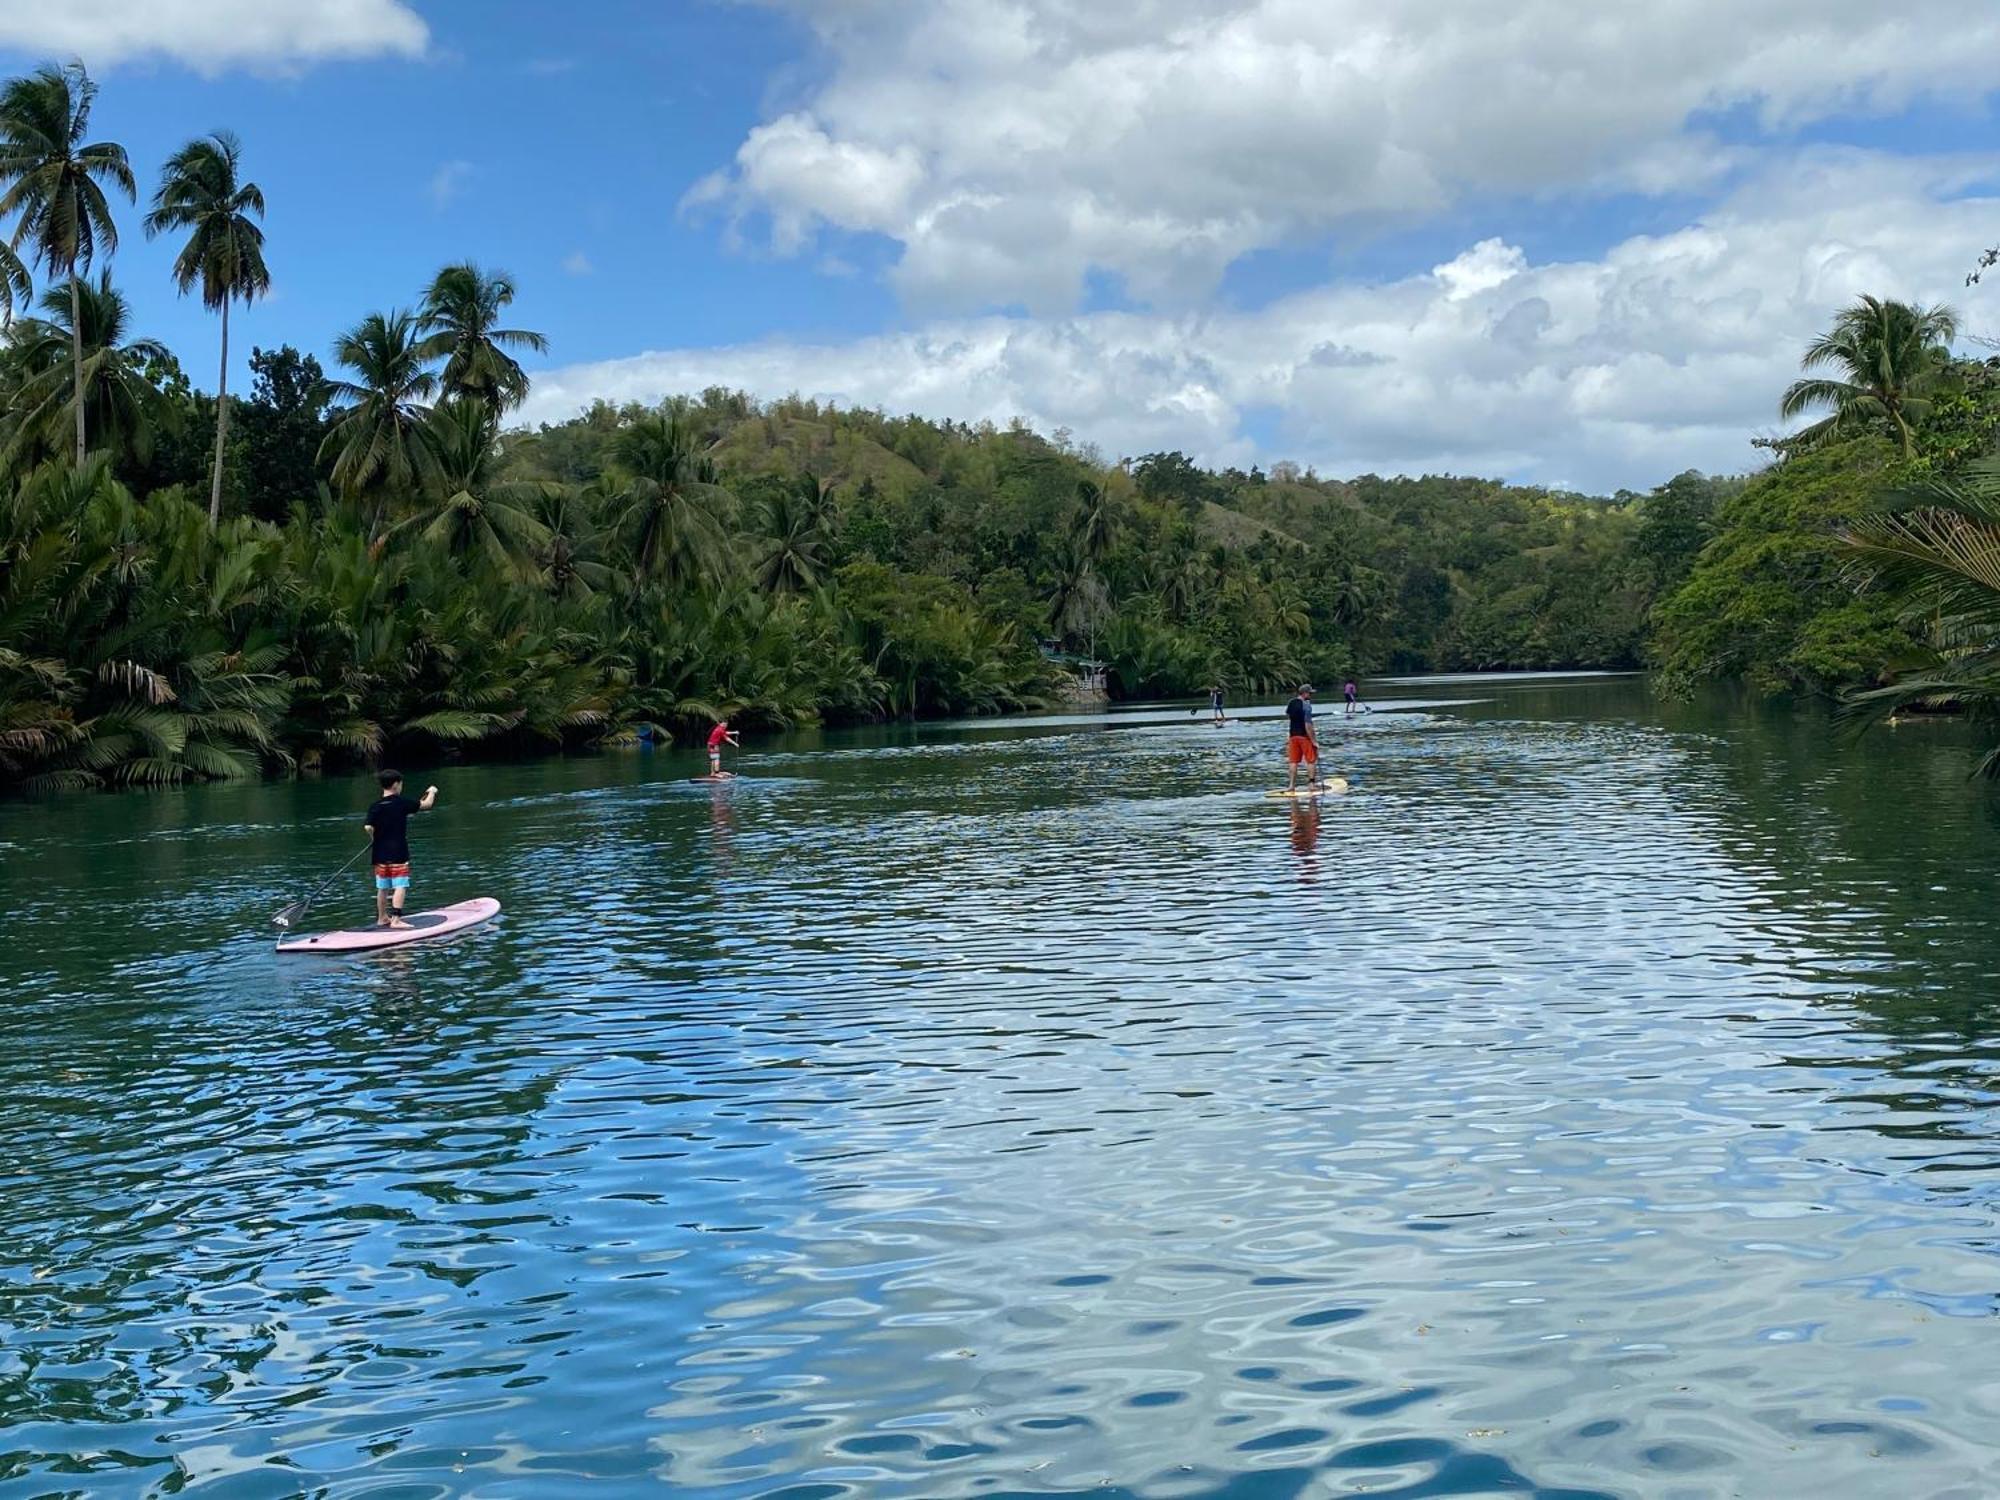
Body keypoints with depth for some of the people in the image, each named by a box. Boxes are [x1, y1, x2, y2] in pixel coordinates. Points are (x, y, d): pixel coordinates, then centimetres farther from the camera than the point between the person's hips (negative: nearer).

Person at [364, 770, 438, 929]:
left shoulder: (375, 807, 1)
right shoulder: (402, 802, -8)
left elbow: (368, 827, -9)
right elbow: (426, 805, 0)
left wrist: (375, 839, 11)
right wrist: (432, 792, 19)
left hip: (380, 854, 5)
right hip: (398, 854, -5)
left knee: (382, 887, 15)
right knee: (400, 887, -6)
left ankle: (382, 918, 28)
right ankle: (396, 919, -15)